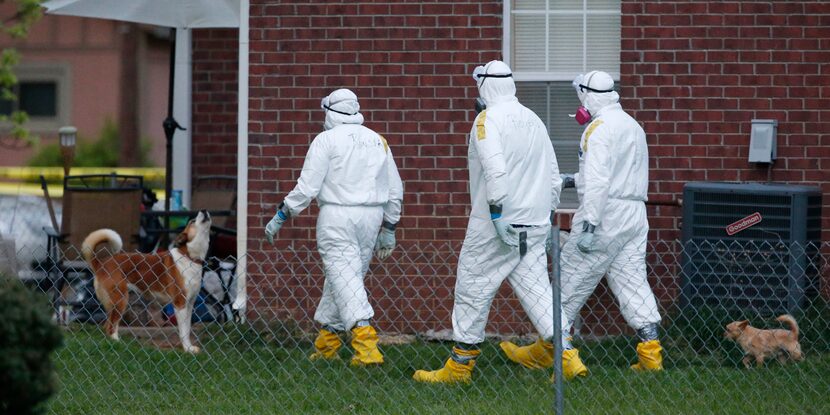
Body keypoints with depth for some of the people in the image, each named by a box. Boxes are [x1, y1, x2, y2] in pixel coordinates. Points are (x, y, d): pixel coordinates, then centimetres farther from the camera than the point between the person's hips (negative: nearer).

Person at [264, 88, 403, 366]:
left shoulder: (327, 139, -4)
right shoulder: (377, 141, 14)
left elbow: (307, 187, -9)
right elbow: (395, 190, 16)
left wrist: (280, 217, -1)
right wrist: (389, 229, 24)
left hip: (337, 216, -6)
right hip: (371, 217, 6)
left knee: (344, 278, -10)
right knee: (342, 275, 16)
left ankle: (367, 345, -25)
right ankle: (327, 343, 23)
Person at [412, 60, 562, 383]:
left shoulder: (489, 119, -8)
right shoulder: (534, 120, 14)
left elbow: (495, 170, -22)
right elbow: (554, 176, 16)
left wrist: (497, 214, -22)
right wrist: (547, 216, 23)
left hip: (495, 223, -7)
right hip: (534, 226, 7)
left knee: (473, 287, 3)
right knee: (536, 289, 7)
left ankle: (460, 364, 9)